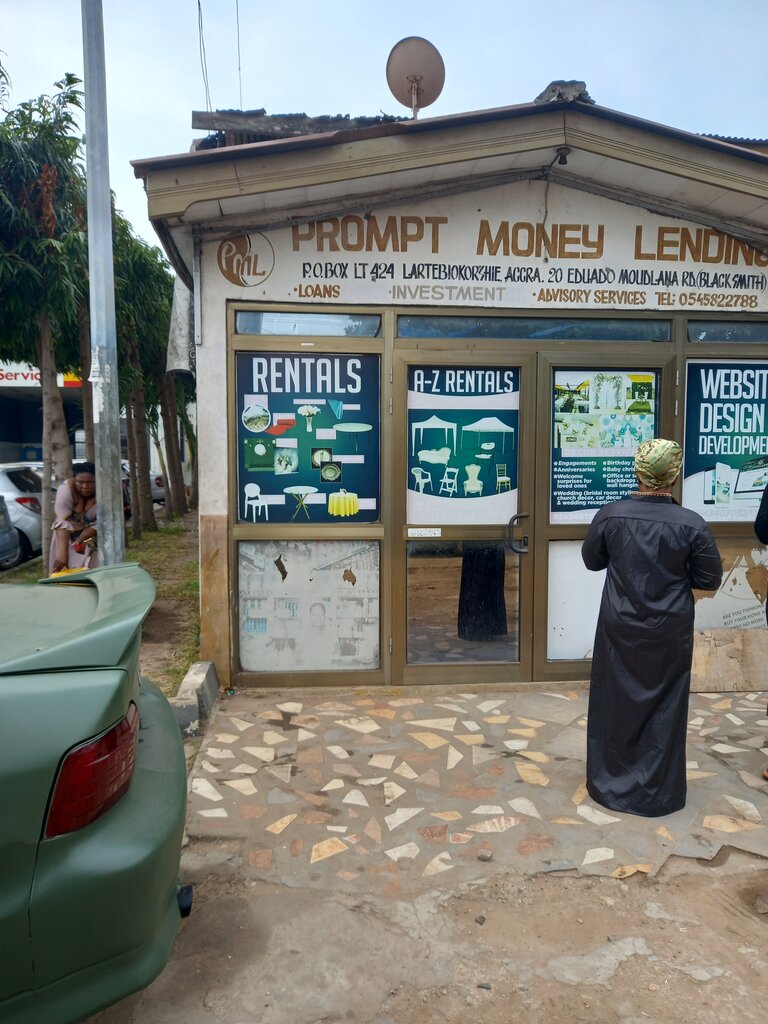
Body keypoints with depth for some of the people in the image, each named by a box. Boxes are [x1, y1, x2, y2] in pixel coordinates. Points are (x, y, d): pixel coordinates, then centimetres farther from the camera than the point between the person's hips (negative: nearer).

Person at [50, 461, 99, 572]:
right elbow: (62, 523, -35)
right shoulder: (66, 489, -28)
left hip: (93, 535, 0)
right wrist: (62, 553, -44)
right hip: (68, 536, 0)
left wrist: (81, 539, -33)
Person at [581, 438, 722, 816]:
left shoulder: (610, 515, -13)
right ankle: (657, 792, 27)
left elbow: (591, 559, 3)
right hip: (669, 633, -1)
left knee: (615, 703, 16)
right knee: (664, 708, 15)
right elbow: (710, 579, -6)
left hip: (619, 630, 1)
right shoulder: (692, 524, -16)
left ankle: (611, 783, 30)